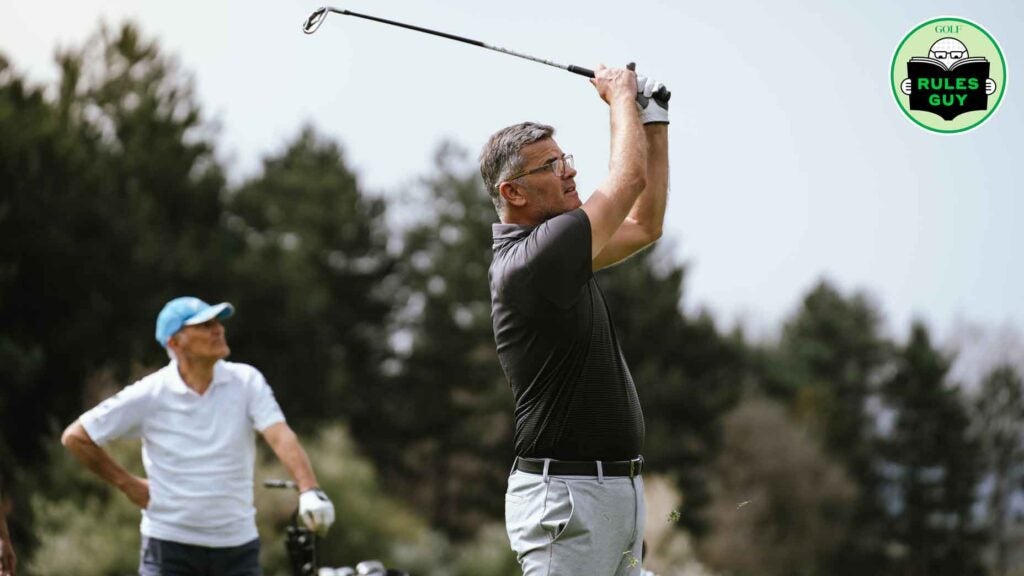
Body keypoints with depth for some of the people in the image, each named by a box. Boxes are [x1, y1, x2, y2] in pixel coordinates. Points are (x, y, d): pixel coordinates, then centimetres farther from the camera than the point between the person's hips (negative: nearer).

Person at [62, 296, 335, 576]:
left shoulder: (246, 381, -4)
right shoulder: (149, 395, -7)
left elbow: (281, 436, -18)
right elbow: (75, 437, 1)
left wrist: (309, 490, -34)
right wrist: (127, 483, 1)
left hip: (237, 545, 2)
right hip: (169, 546, -2)